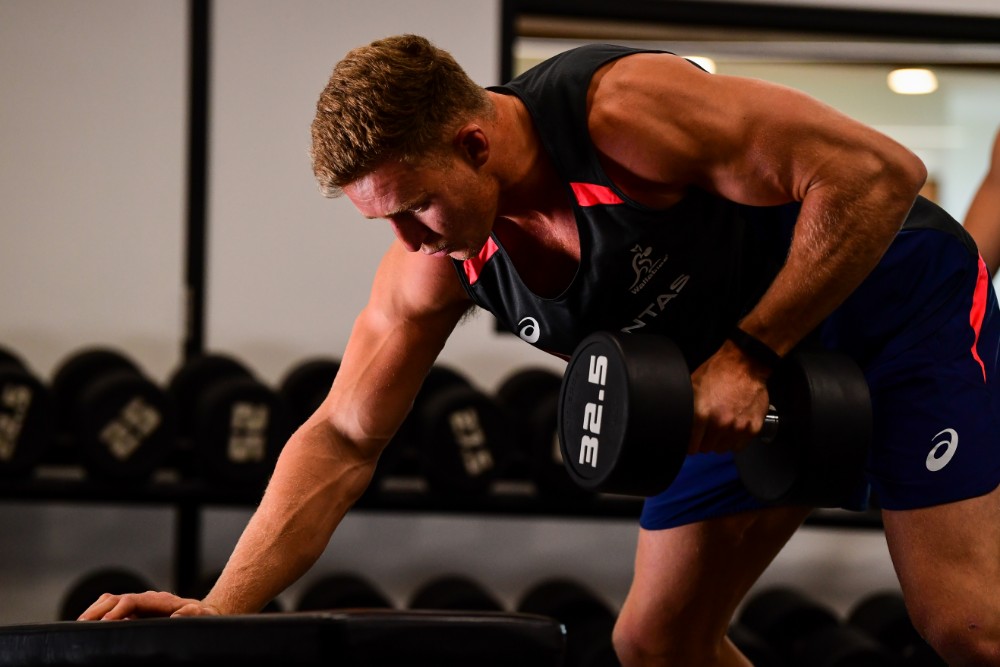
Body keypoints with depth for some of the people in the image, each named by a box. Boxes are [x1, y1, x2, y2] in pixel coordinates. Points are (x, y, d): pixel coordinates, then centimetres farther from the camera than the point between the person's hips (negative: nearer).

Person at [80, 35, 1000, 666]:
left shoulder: (623, 113, -34)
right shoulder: (438, 261, -13)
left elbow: (880, 172, -32)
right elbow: (342, 439, -8)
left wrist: (750, 354, -30)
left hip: (894, 303, -7)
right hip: (742, 378, 7)